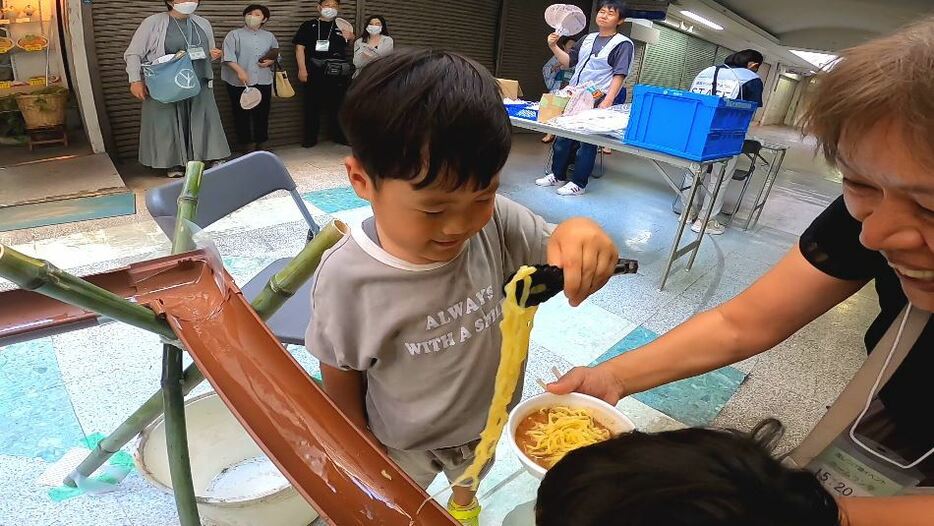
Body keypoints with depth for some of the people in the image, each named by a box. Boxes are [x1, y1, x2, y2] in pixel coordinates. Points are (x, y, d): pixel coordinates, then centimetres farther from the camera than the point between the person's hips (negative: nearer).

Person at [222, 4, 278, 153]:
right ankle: (246, 144, 8)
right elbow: (228, 56, -8)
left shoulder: (269, 36, 16)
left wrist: (270, 61, -1)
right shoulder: (234, 35, 2)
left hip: (263, 81, 3)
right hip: (240, 82, -3)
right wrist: (240, 71, -23)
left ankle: (259, 144, 17)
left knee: (262, 114, 6)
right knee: (242, 115, 0)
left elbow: (276, 55, 21)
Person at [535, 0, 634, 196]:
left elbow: (619, 76, -12)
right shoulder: (588, 39, 15)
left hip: (596, 102, -6)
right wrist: (554, 47, 3)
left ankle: (578, 183, 7)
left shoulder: (623, 44, -4)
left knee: (587, 142, -2)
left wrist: (607, 102, -23)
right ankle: (558, 176, 23)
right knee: (563, 137, 9)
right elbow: (569, 61, 18)